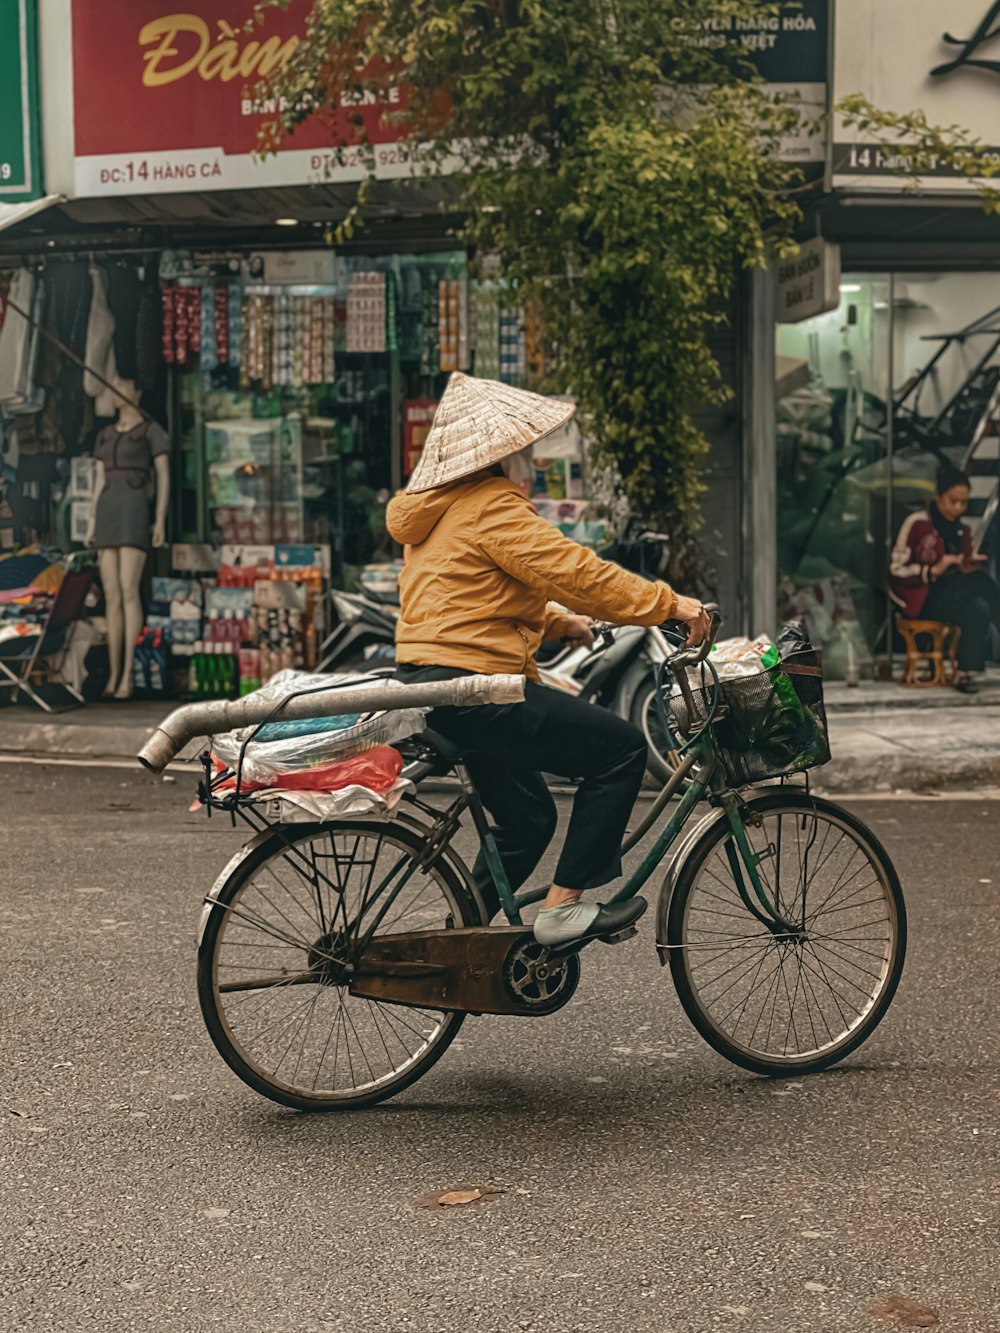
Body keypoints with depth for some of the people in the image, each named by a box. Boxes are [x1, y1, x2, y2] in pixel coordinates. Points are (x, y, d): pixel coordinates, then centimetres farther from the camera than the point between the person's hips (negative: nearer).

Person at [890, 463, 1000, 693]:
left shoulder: (962, 531, 13)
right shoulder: (917, 523, -7)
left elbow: (963, 571, 17)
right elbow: (896, 570, -9)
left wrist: (970, 564, -7)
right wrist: (933, 571, -22)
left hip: (953, 595, 6)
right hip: (920, 598, -6)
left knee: (979, 608, -29)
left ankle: (966, 673, -26)